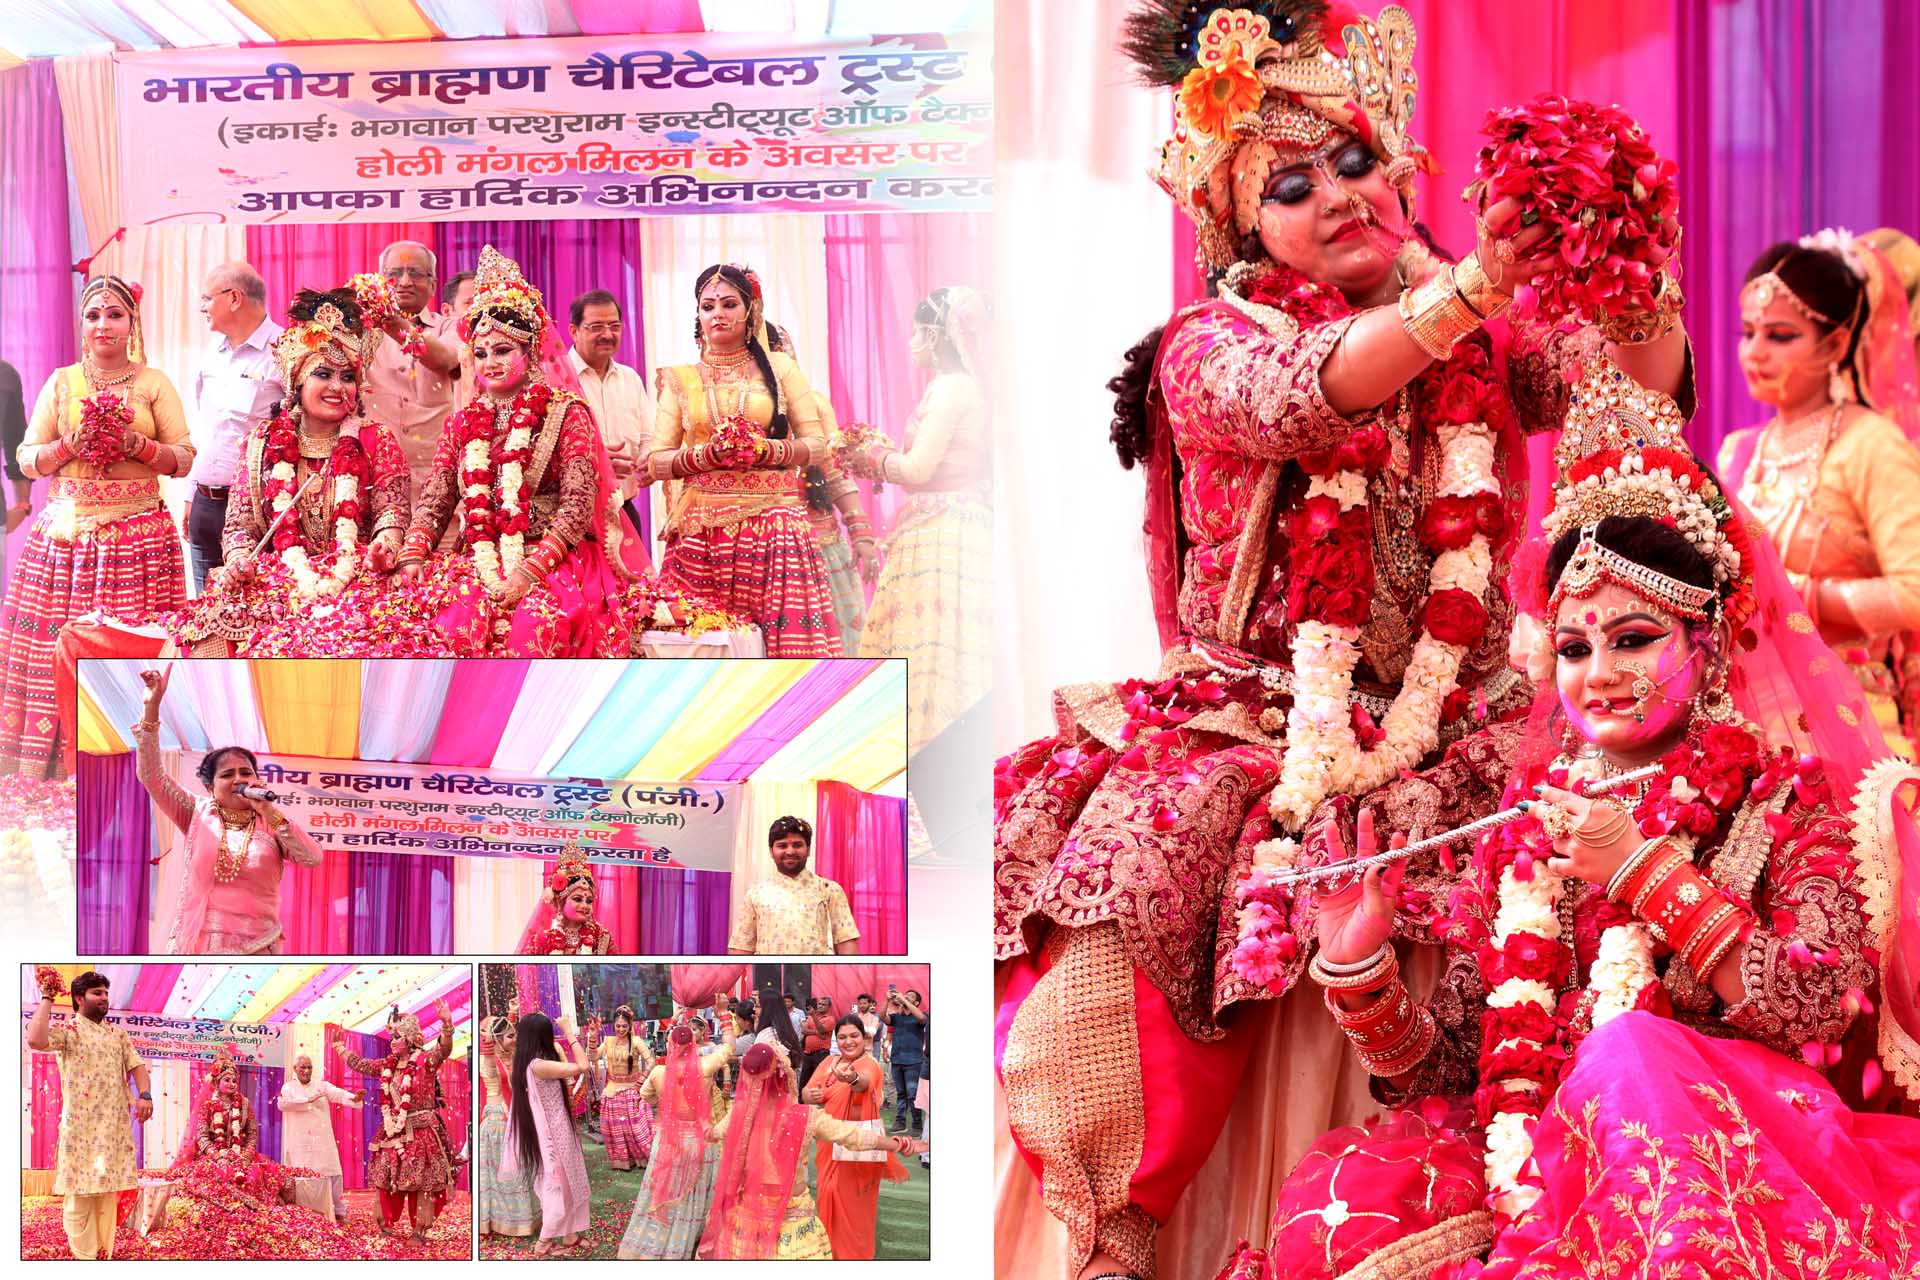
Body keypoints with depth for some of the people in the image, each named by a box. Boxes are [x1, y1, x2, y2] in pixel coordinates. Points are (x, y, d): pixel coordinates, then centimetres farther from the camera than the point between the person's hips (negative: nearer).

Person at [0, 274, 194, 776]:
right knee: (58, 639, -4)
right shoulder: (61, 382, 11)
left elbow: (185, 459, 5)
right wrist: (70, 445, -8)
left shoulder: (154, 383, 7)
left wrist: (141, 446, -12)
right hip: (66, 530, 1)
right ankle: (47, 762, 3)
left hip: (138, 535, -1)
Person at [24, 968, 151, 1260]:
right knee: (80, 1194, -3)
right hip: (81, 1127, -5)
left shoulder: (119, 1035, 17)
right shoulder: (66, 1031, -2)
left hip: (115, 1127, 5)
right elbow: (35, 1040, -22)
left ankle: (105, 1255, 14)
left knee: (108, 1194, 8)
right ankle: (84, 1258, 1)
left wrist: (144, 1095, -10)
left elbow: (137, 1066, 10)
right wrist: (47, 998, -13)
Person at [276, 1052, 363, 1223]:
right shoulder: (288, 1087, 8)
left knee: (333, 1176, -1)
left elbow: (339, 1094, -9)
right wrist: (308, 1100, -18)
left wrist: (354, 1098, -30)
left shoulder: (322, 1086, 9)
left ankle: (339, 1213, 8)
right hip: (300, 1143, -1)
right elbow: (282, 1103, -14)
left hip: (323, 1141, 1)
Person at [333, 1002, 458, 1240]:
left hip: (420, 1133, -7)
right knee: (386, 1180, 13)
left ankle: (420, 1231, -2)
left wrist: (447, 1024, -48)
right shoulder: (388, 1065, 10)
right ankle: (385, 1224, 27)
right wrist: (340, 1047, 31)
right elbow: (359, 1064, 24)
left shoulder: (425, 1060, -10)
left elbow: (443, 1050, -30)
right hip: (392, 1132, 7)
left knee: (423, 1184, -6)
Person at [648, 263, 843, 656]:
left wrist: (767, 450, -11)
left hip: (772, 522, -1)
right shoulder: (680, 379, 11)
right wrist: (707, 454, -11)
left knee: (783, 634, -9)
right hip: (702, 529, 1)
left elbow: (817, 444, 6)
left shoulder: (779, 367, 9)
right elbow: (655, 460, 6)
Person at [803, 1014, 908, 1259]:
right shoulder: (829, 1062, 7)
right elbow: (805, 1093, 6)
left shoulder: (869, 1064, -15)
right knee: (831, 1196, 14)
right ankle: (832, 1248, 30)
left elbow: (865, 1081, -39)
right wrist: (811, 1095, -19)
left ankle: (855, 1253, 12)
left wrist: (853, 1079, -63)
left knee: (853, 1201, -1)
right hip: (830, 1139, 6)